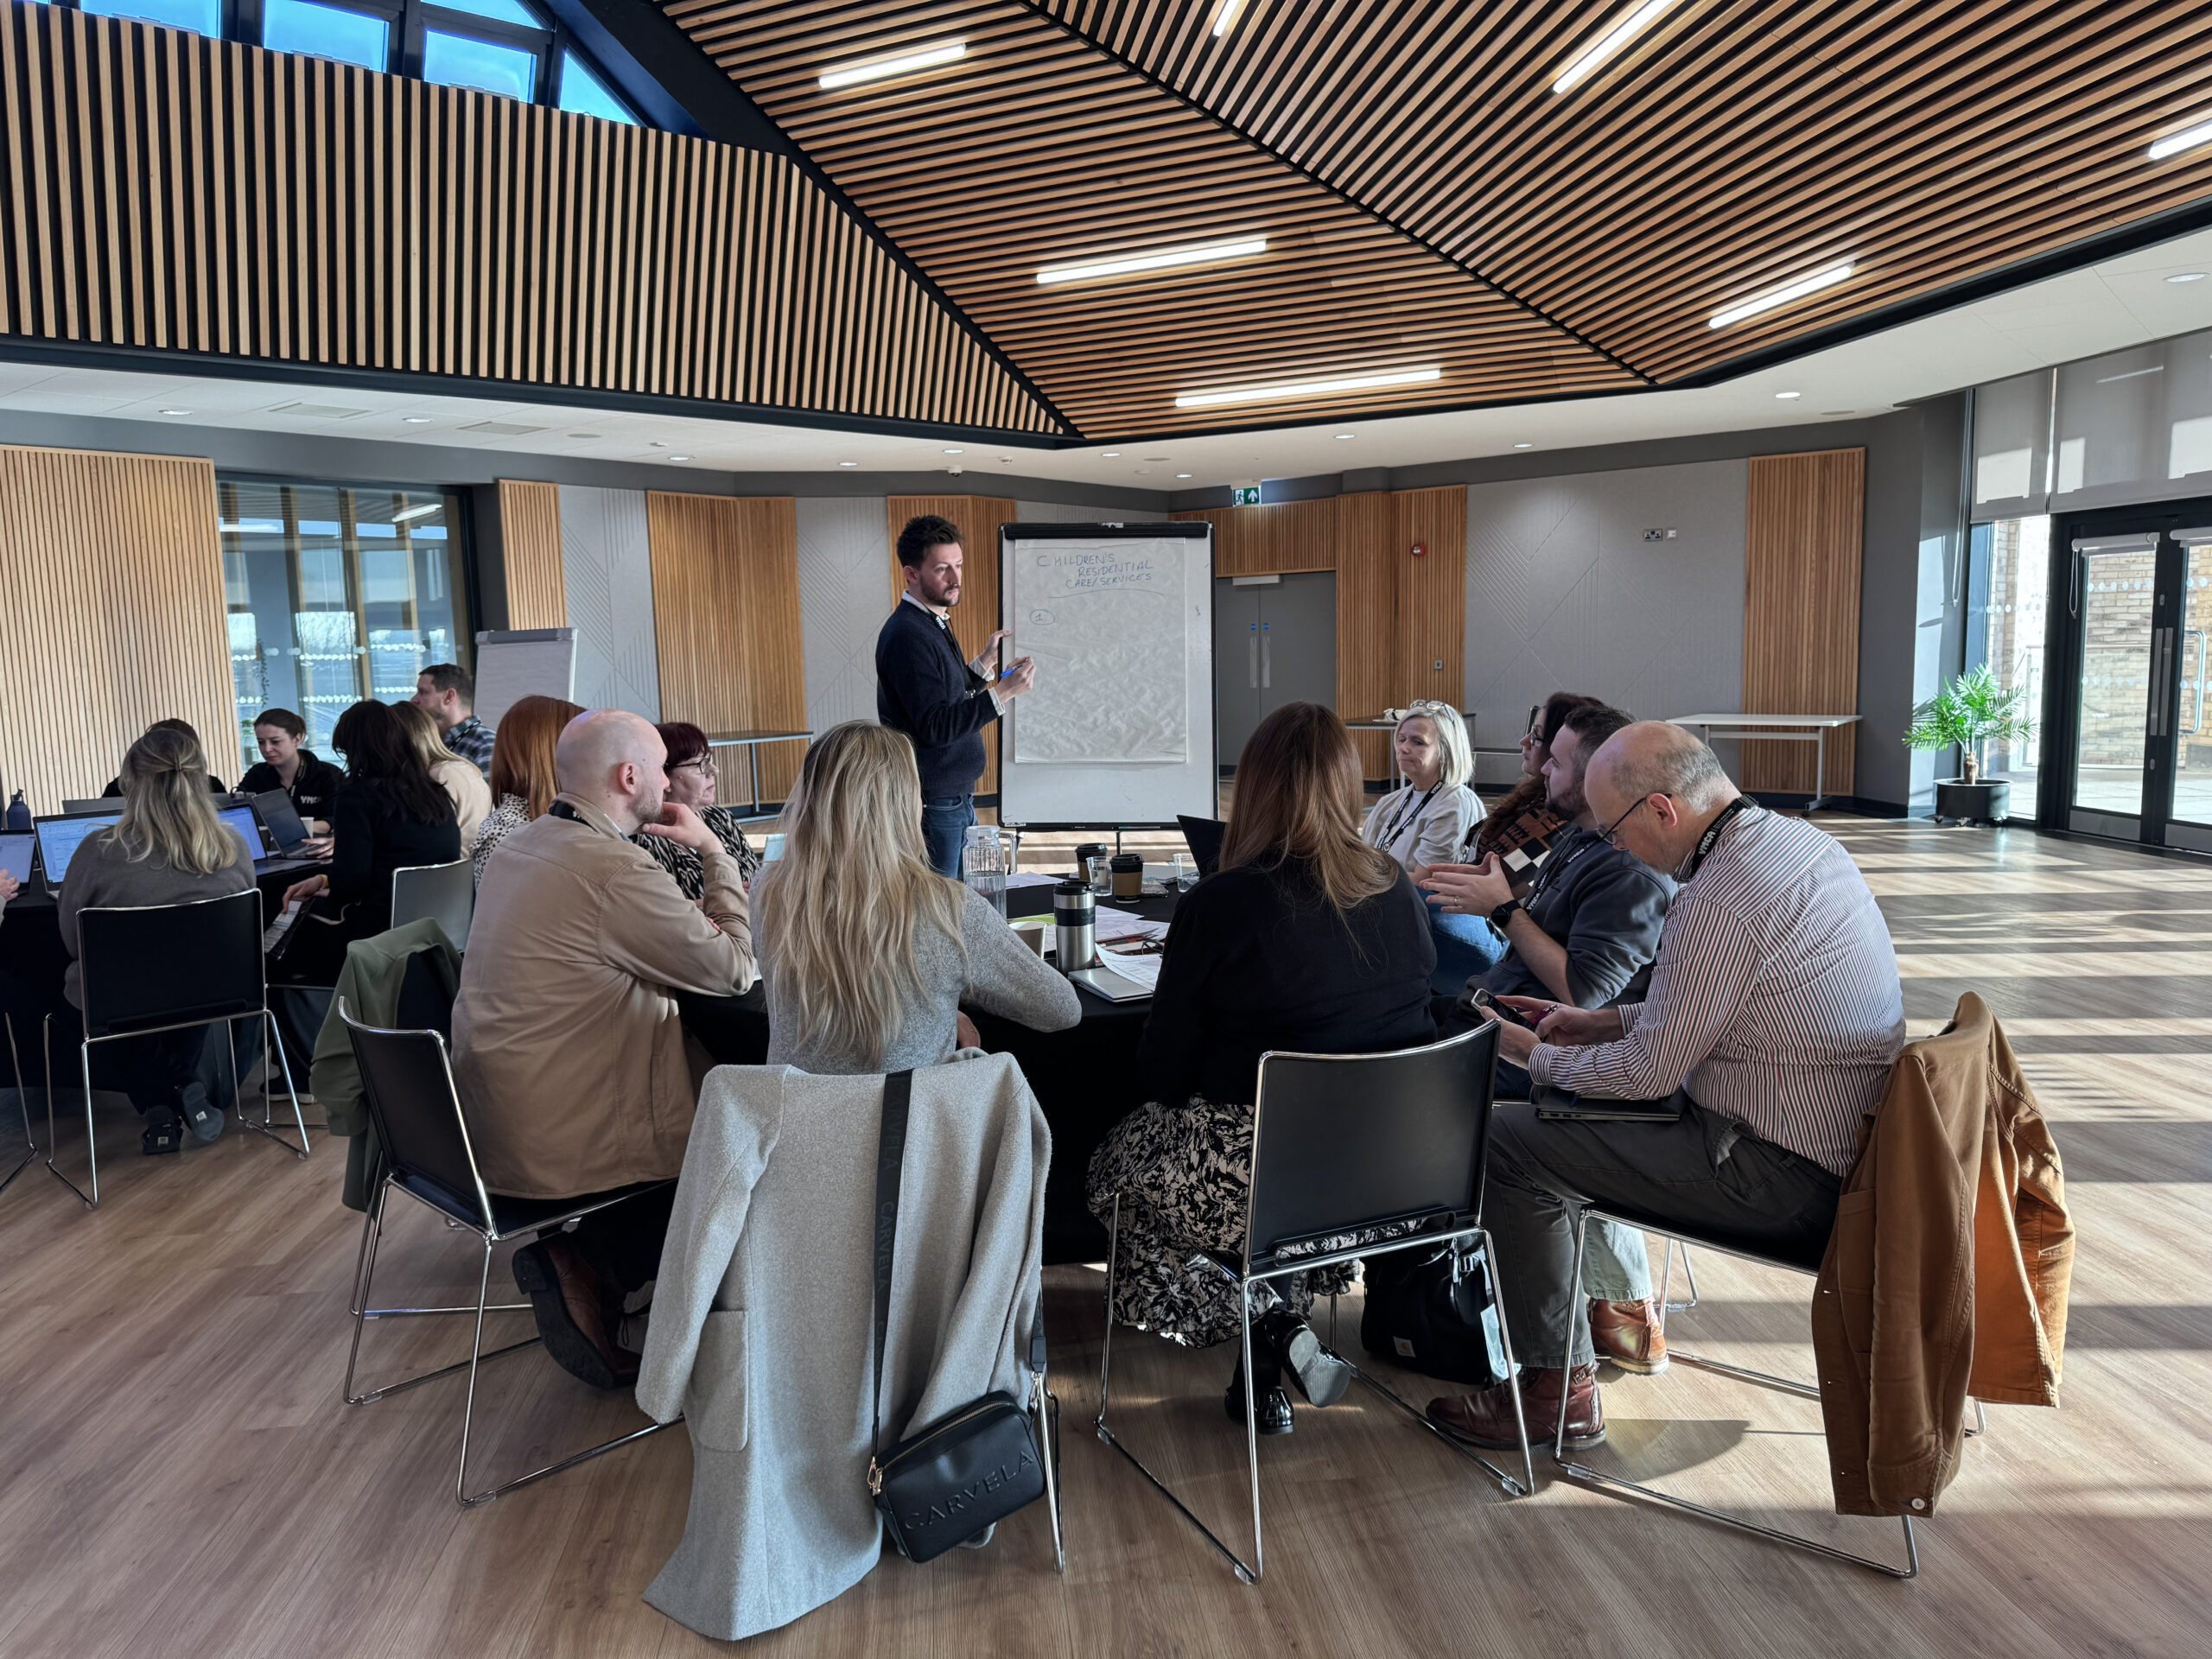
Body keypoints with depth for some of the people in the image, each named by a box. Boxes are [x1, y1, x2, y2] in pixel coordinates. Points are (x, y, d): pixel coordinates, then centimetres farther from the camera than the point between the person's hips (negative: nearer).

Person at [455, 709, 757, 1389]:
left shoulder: (519, 845, 8)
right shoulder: (615, 870, -23)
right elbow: (737, 969, -14)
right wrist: (713, 851, -4)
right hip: (551, 1147, -9)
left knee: (704, 1075, 15)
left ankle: (585, 1261, 11)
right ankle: (592, 1266, 10)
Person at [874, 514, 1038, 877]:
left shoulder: (935, 625, 15)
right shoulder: (907, 635, -18)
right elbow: (936, 728, -24)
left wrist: (984, 663, 15)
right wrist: (1003, 692, -26)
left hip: (956, 798, 10)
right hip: (933, 805, -10)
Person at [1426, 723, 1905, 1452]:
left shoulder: (1718, 901, -25)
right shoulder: (1803, 839, 6)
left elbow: (1648, 1072, -19)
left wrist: (1538, 1056, -2)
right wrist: (1609, 1021, 14)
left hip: (1780, 1175, -10)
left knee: (1509, 1140, -8)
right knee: (1564, 1120, 20)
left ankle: (1557, 1386, 4)